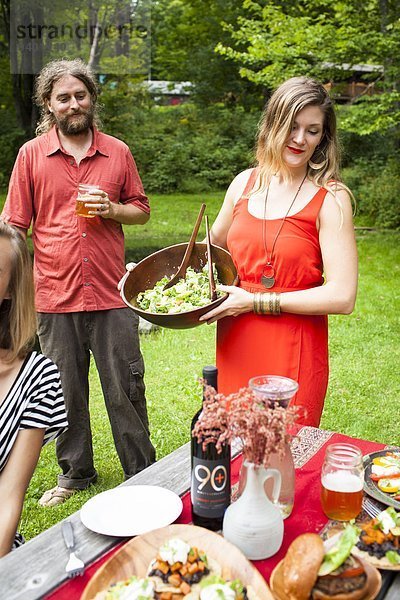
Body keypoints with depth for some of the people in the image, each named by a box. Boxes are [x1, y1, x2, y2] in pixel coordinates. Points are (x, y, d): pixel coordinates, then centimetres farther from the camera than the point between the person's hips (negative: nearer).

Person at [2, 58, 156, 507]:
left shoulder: (118, 152, 7)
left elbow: (141, 209, 15)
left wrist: (113, 209, -7)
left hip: (111, 293, 0)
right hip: (54, 296, 0)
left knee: (126, 387, 5)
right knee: (65, 392, 10)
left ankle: (142, 473, 23)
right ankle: (75, 473, 30)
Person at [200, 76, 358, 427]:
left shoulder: (330, 198, -9)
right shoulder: (245, 184, 5)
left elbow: (342, 298, -16)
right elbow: (212, 246, 22)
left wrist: (256, 301, -15)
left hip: (294, 354, -4)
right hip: (235, 347, 4)